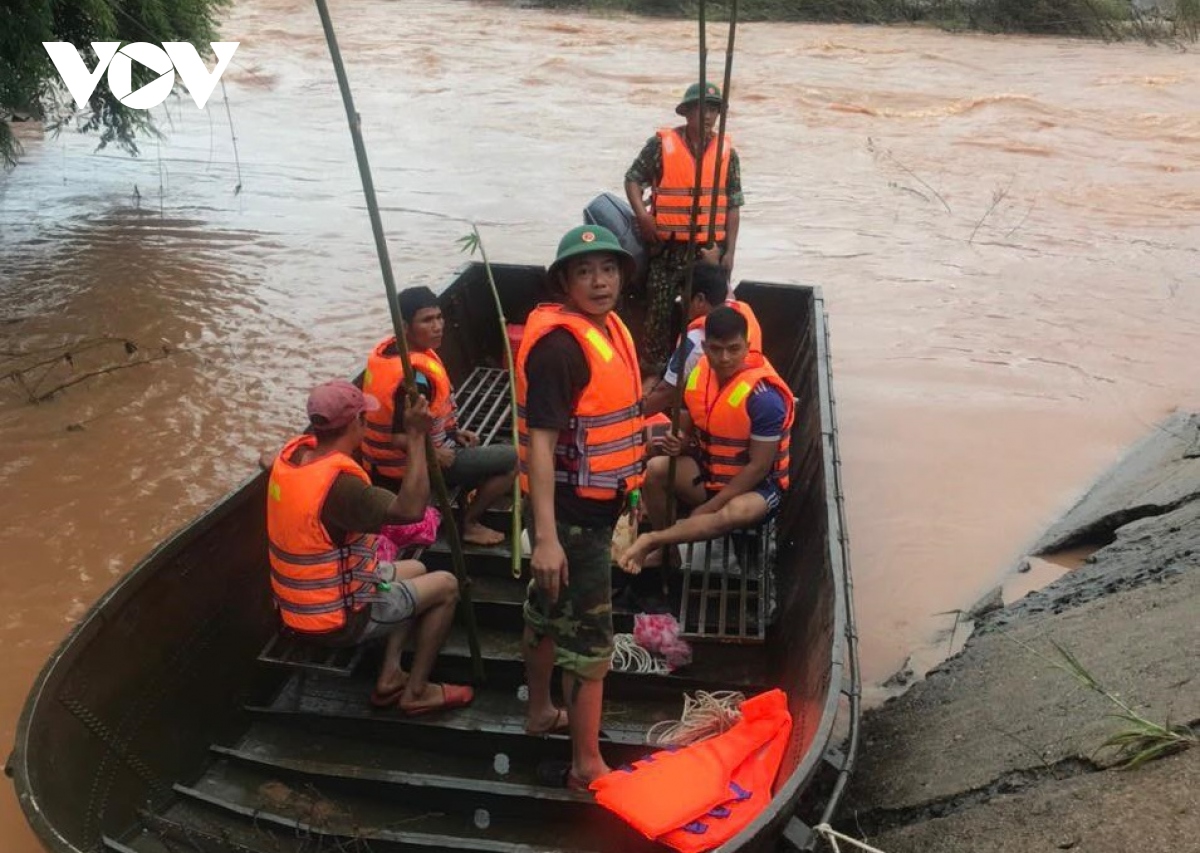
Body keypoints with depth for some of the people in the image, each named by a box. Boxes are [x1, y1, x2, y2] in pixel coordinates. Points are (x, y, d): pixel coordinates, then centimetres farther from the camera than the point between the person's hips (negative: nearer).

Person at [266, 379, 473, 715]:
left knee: (414, 570, 25)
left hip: (302, 604, 9)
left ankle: (389, 678, 21)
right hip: (339, 618, -9)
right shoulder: (338, 483, -32)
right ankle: (416, 692, 16)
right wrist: (416, 438, -34)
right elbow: (410, 509, -38)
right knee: (446, 586, 7)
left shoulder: (293, 452, -4)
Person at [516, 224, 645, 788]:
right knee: (589, 635, 1)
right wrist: (545, 537, -31)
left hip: (594, 503, 9)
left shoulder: (609, 328, 6)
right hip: (569, 511, -9)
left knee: (549, 609, 23)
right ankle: (586, 765, 16)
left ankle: (541, 713, 43)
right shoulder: (558, 343, -23)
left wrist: (627, 489, 22)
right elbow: (540, 440, -27)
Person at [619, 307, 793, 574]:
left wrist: (708, 508, -21)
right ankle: (666, 547, -3)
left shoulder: (763, 395, -25)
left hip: (757, 485, -6)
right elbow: (687, 425, 11)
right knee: (656, 469, -19)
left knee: (736, 513, -39)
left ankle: (651, 540, -29)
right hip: (709, 470, 6)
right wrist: (678, 442, -16)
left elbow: (759, 466, -22)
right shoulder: (698, 374, -6)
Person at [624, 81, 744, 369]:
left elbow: (733, 207, 6)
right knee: (658, 312, 2)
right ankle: (653, 369, 14)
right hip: (667, 248, -2)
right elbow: (633, 180, 4)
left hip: (710, 250, 2)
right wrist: (643, 216, -13)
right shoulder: (661, 144, -3)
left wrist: (729, 252, 2)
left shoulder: (727, 153, 4)